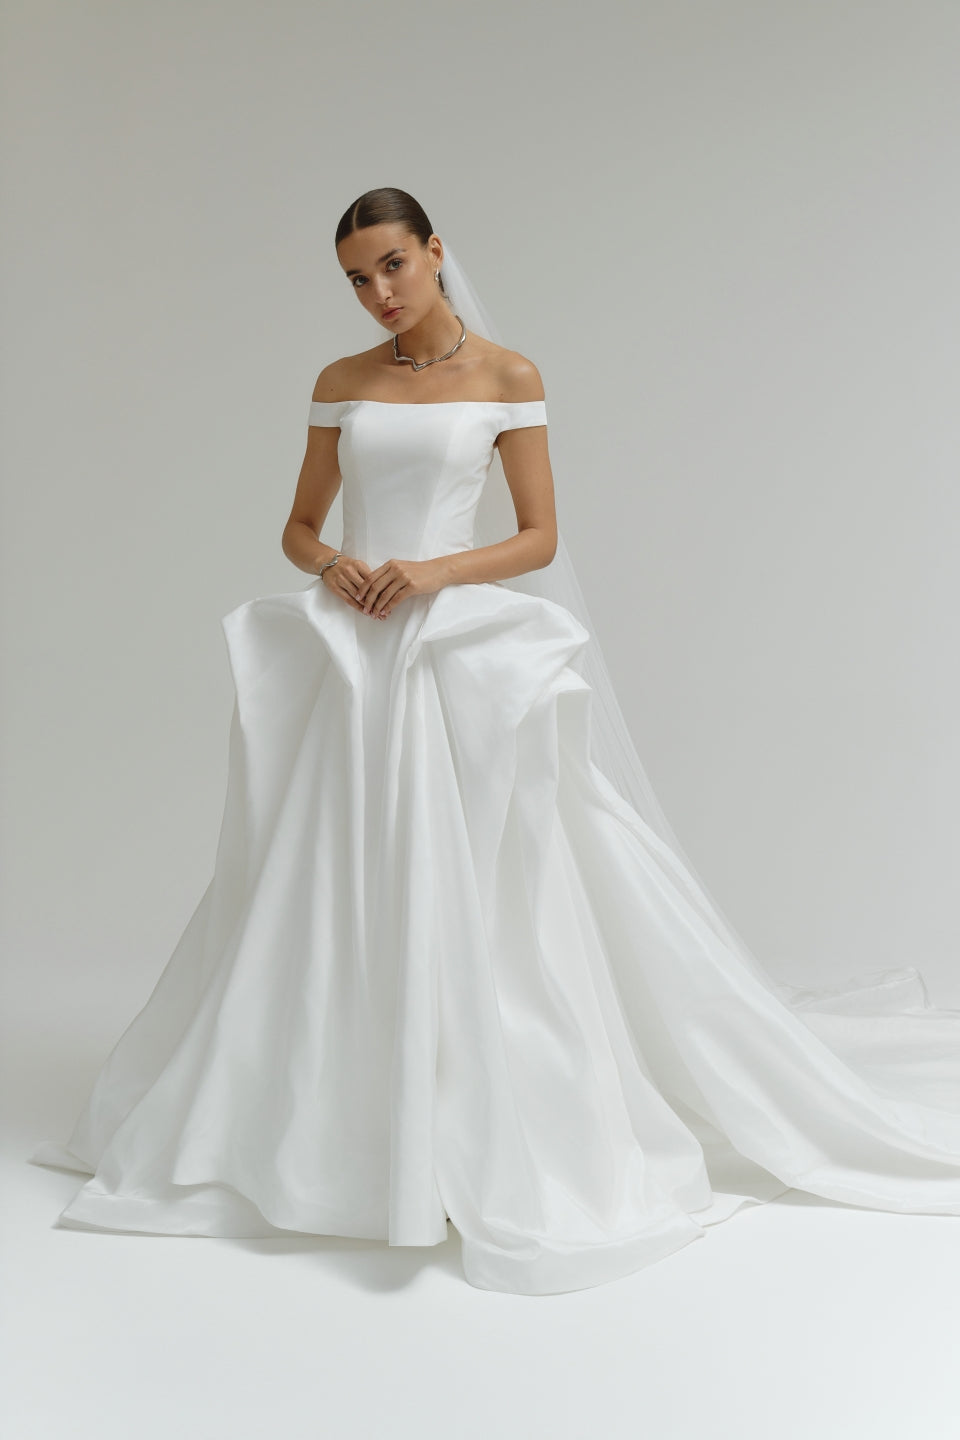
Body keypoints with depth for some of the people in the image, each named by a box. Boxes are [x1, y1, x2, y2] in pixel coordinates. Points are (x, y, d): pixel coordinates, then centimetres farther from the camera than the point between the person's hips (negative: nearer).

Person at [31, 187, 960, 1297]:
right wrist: (331, 563, -8)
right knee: (329, 898, 6)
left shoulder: (507, 376, 1)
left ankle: (494, 1154, 8)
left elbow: (540, 540, 0)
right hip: (350, 656, 4)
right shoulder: (340, 383, 12)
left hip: (461, 657, -4)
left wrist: (436, 571, -15)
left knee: (463, 904, -5)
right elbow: (298, 527, 15)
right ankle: (320, 1133, 21)